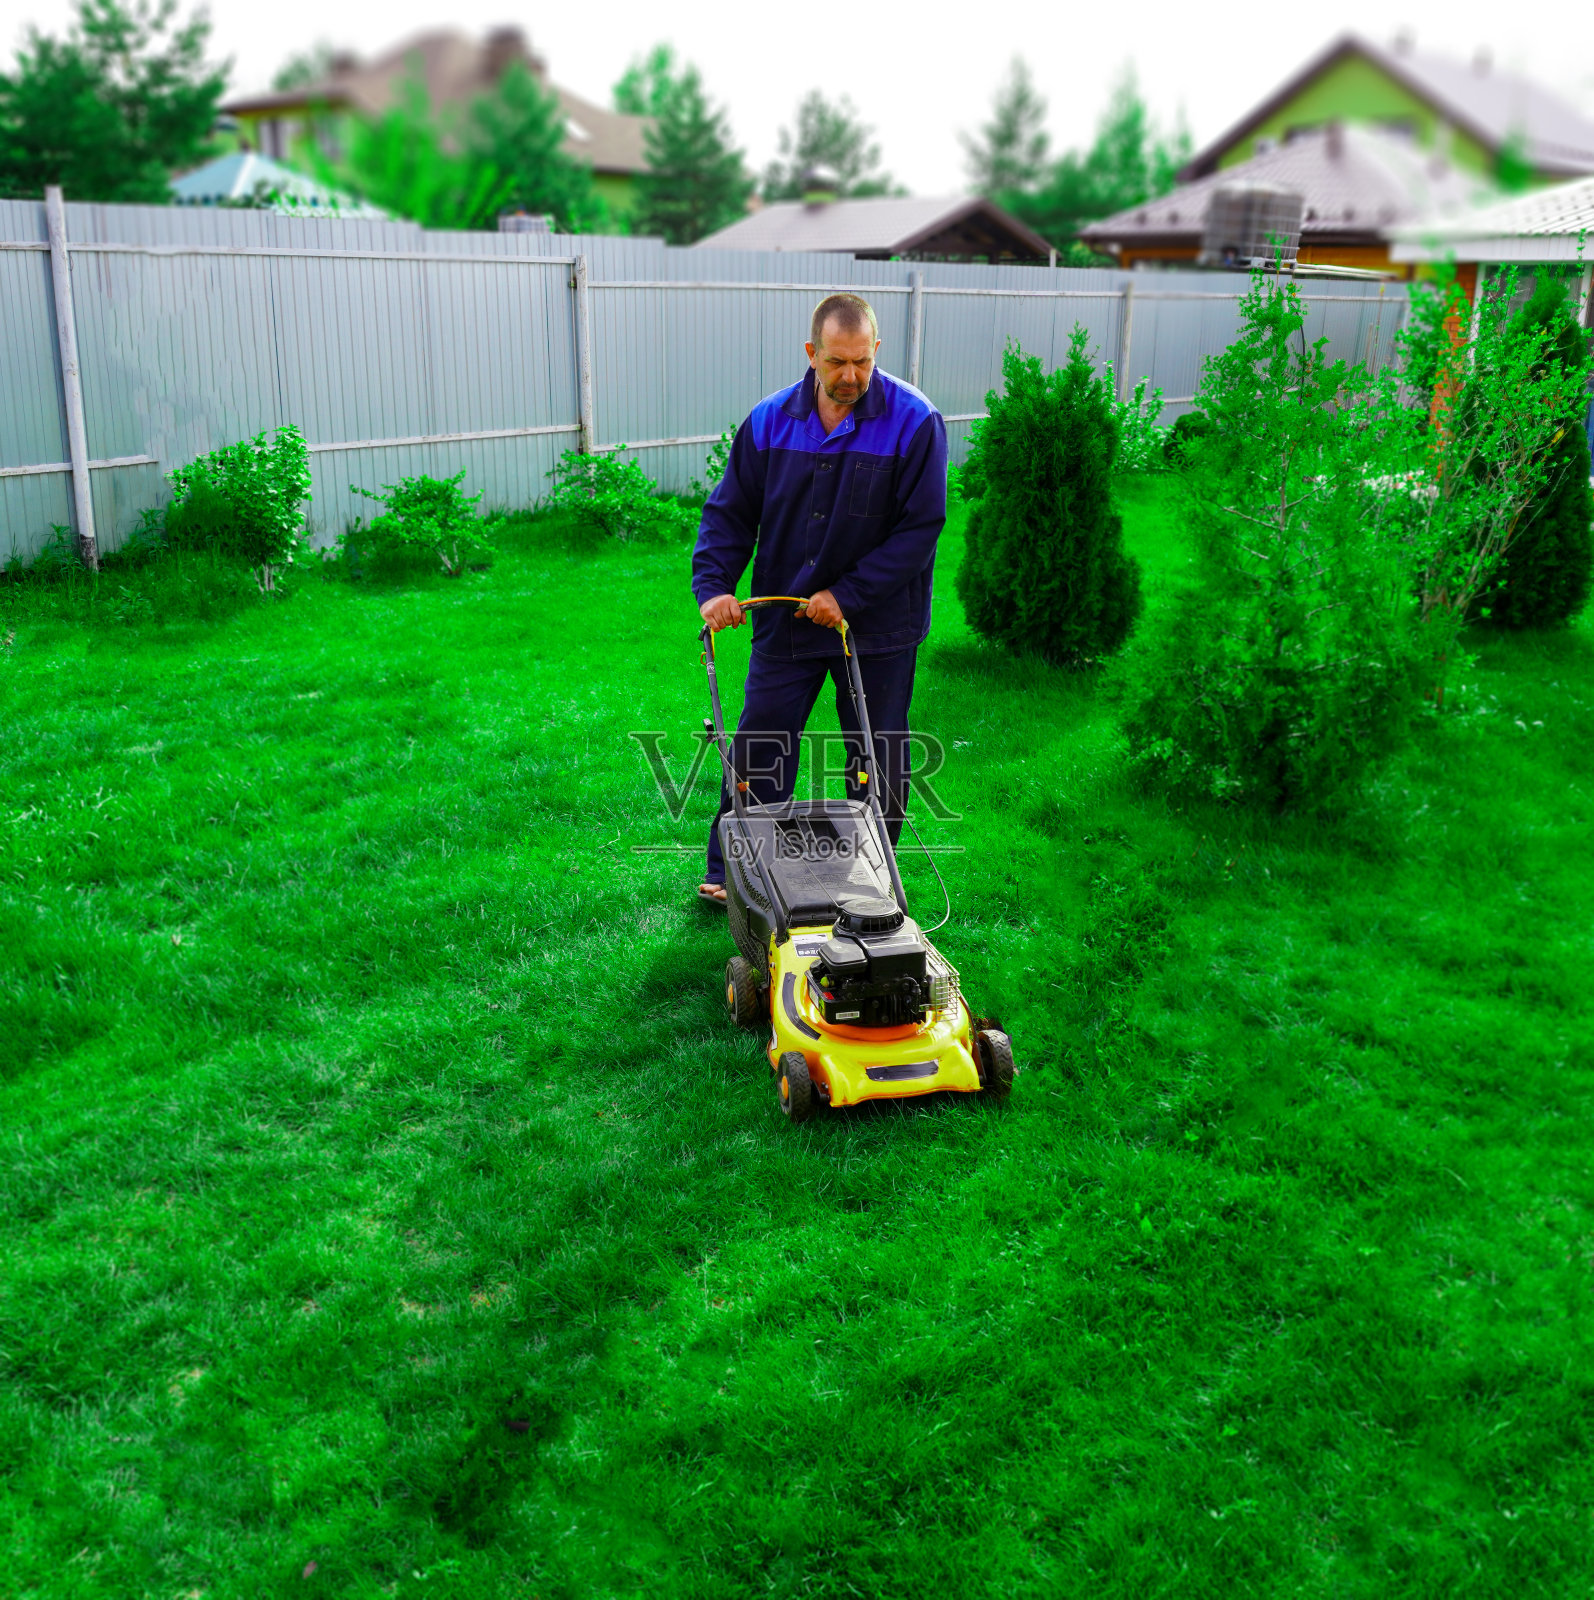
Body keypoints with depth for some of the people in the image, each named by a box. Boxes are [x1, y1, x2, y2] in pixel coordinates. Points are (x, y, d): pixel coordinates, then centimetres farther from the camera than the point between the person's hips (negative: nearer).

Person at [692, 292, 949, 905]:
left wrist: (848, 595, -17)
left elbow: (920, 527, -13)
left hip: (878, 629, -2)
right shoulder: (769, 421, -2)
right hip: (784, 622, 2)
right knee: (757, 752, 6)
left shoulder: (914, 422, -12)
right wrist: (713, 586, -9)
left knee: (879, 762, 10)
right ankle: (728, 875, 20)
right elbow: (730, 512, 5)